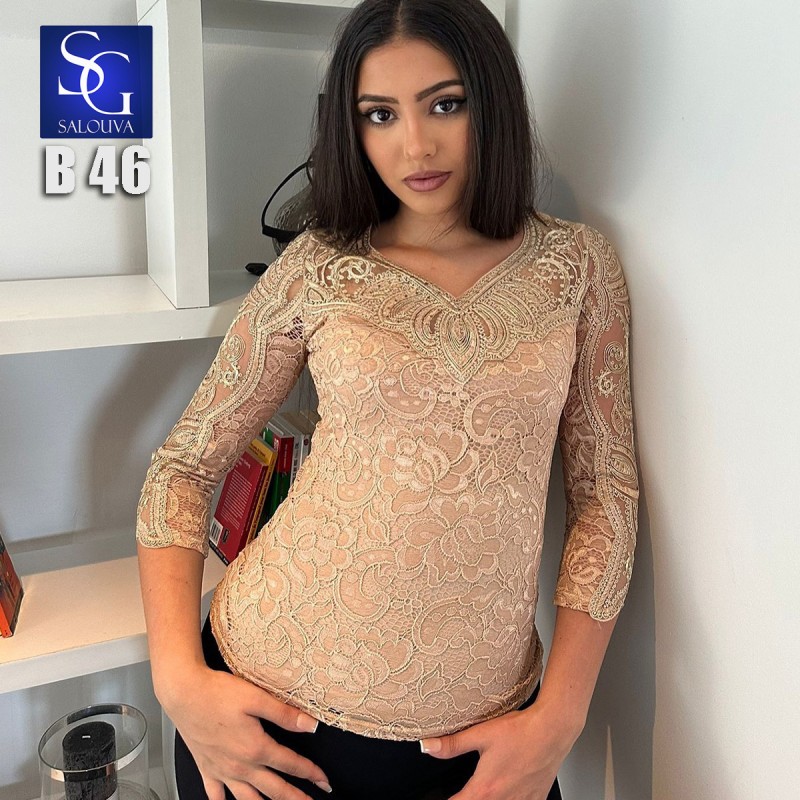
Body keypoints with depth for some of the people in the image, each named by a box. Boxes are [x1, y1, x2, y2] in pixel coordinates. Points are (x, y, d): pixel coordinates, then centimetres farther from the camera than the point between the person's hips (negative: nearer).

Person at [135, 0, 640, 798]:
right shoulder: (316, 270, -4)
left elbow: (606, 489, -1)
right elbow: (183, 464, 1)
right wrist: (178, 676, -11)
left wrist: (559, 716, -8)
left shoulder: (577, 262, -1)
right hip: (272, 711, 0)